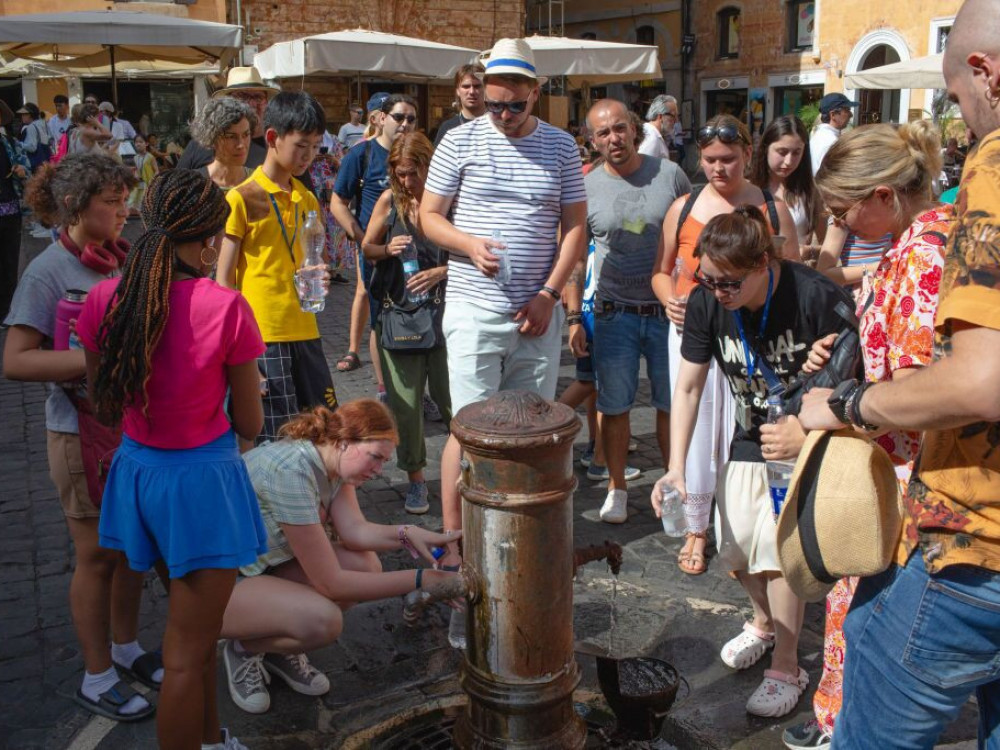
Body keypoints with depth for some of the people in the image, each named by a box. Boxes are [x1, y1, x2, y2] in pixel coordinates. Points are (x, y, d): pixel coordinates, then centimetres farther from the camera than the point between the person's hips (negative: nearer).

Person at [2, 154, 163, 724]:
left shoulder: (127, 260, 4)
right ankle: (98, 679, 24)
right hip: (82, 434, -6)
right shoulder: (49, 272, -14)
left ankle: (126, 648, 38)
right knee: (98, 554, 6)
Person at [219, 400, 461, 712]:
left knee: (365, 566, -13)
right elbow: (330, 583, -30)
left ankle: (278, 648, 7)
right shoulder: (292, 471, -32)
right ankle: (244, 649, 0)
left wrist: (407, 535, -30)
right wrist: (419, 580, -28)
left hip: (265, 563, 9)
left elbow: (354, 529, -14)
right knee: (323, 620, -32)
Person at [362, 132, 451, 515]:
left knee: (450, 396, 0)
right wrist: (388, 249, -9)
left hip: (443, 314, -2)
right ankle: (415, 479, 19)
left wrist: (440, 272, -17)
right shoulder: (389, 200, 2)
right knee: (406, 403, 5)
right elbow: (366, 249, 12)